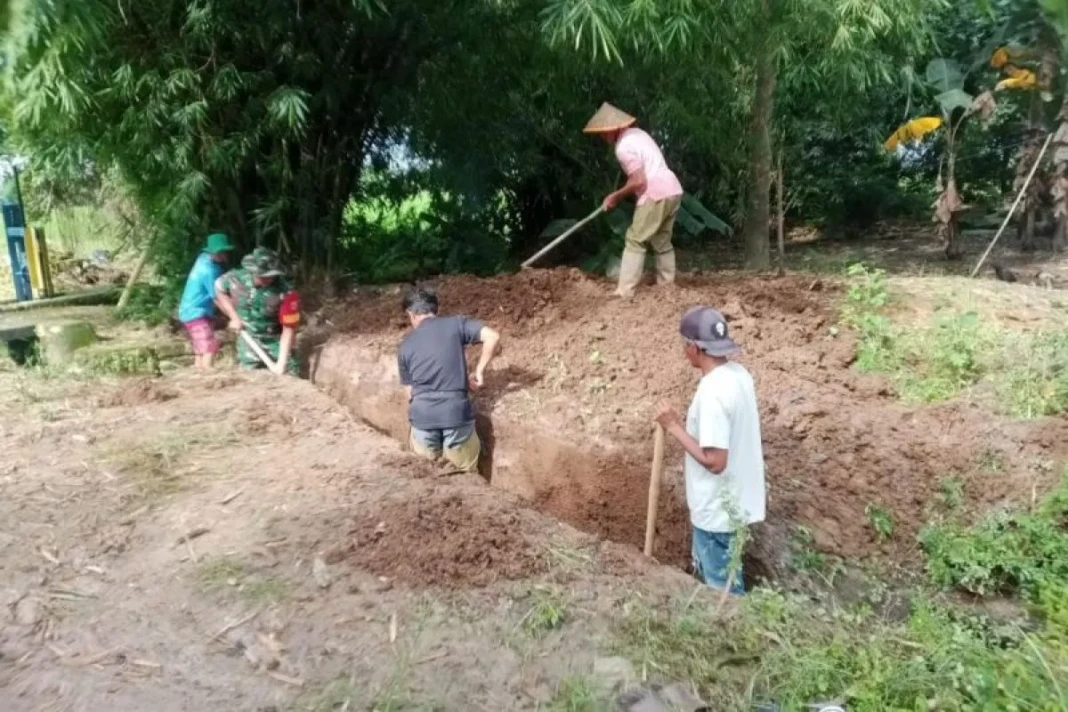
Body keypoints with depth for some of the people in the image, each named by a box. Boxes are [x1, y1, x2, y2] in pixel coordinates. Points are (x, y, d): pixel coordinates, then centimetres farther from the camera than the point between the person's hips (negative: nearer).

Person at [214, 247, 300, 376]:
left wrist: (282, 362, -22)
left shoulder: (284, 291, -25)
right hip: (248, 341, 2)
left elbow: (289, 328, -20)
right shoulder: (236, 278, -17)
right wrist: (234, 316, -3)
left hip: (276, 342, -2)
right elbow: (218, 289, 7)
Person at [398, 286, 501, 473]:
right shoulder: (455, 324, 6)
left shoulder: (405, 346, 12)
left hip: (422, 417, 2)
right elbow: (493, 337, -7)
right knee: (465, 473, 14)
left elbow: (410, 392, 15)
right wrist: (480, 371, 3)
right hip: (457, 413, -2)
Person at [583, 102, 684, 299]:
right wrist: (621, 195, 15)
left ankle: (624, 292, -6)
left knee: (635, 242, -4)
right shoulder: (637, 133, 17)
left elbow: (639, 181, -18)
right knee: (662, 242, 17)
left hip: (656, 196, -9)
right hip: (673, 191, 9)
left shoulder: (623, 147, -13)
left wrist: (616, 196, -4)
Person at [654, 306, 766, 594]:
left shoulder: (712, 393, -29)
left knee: (723, 588, 12)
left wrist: (675, 427, -20)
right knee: (707, 570, 29)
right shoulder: (738, 374, 0)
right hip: (735, 497, 9)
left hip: (718, 508, -9)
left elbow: (714, 461, -28)